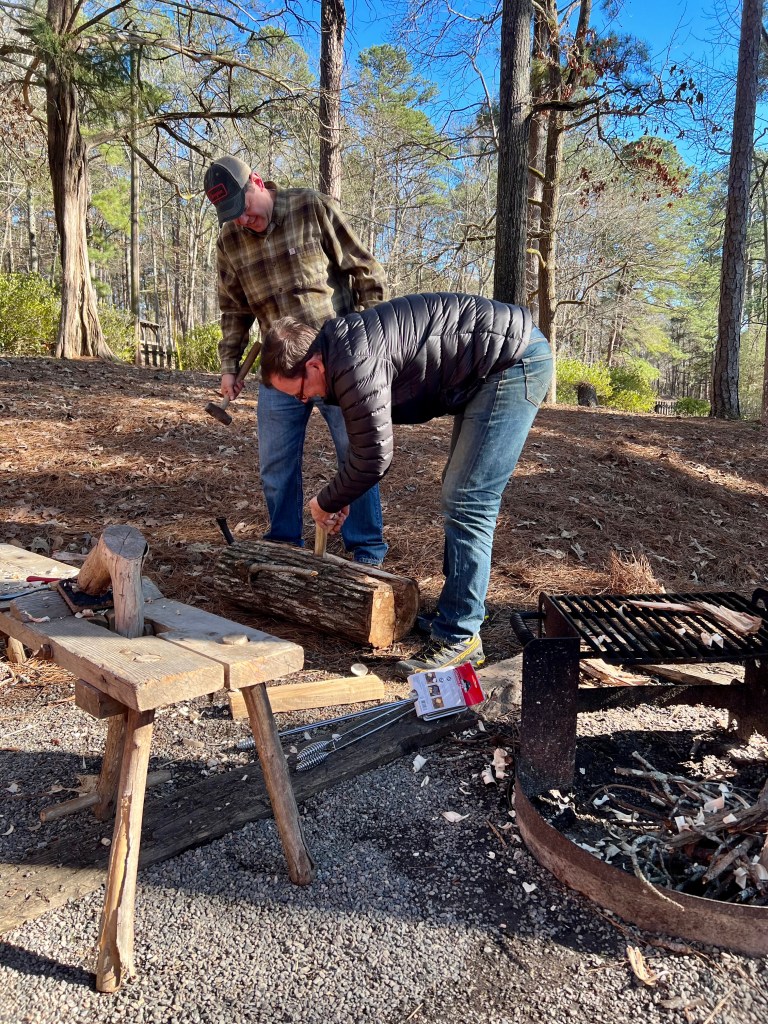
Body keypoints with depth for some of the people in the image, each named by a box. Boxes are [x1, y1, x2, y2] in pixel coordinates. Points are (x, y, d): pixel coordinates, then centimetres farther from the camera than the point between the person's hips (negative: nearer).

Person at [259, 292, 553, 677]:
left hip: (515, 361, -11)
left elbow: (373, 456, -18)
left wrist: (326, 502, -1)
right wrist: (341, 497, 26)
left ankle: (459, 638, -6)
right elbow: (364, 438, 23)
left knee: (466, 502, -13)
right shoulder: (344, 345, 10)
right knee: (460, 492, 15)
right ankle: (457, 612, 24)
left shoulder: (355, 361, -23)